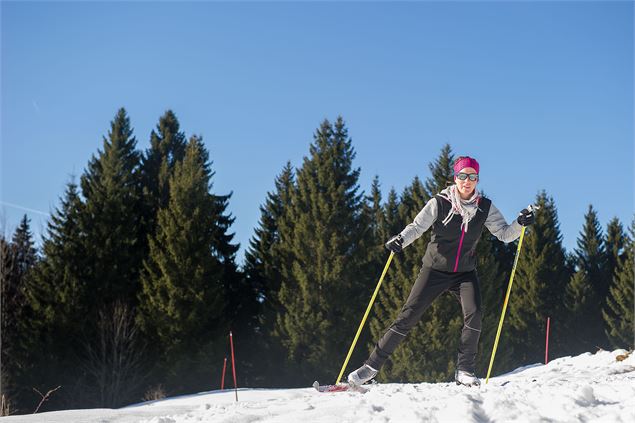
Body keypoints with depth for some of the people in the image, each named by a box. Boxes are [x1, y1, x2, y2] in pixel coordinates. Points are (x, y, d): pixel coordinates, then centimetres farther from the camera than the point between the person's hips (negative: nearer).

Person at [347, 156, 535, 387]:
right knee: (407, 317, -6)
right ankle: (372, 366, 1)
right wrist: (400, 240, -34)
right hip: (435, 270, -2)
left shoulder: (485, 208, -2)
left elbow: (504, 234, -3)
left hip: (465, 273, 2)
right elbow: (417, 226, -14)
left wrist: (520, 223, -23)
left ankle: (464, 371, -8)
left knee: (474, 315, -22)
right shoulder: (440, 203, -10)